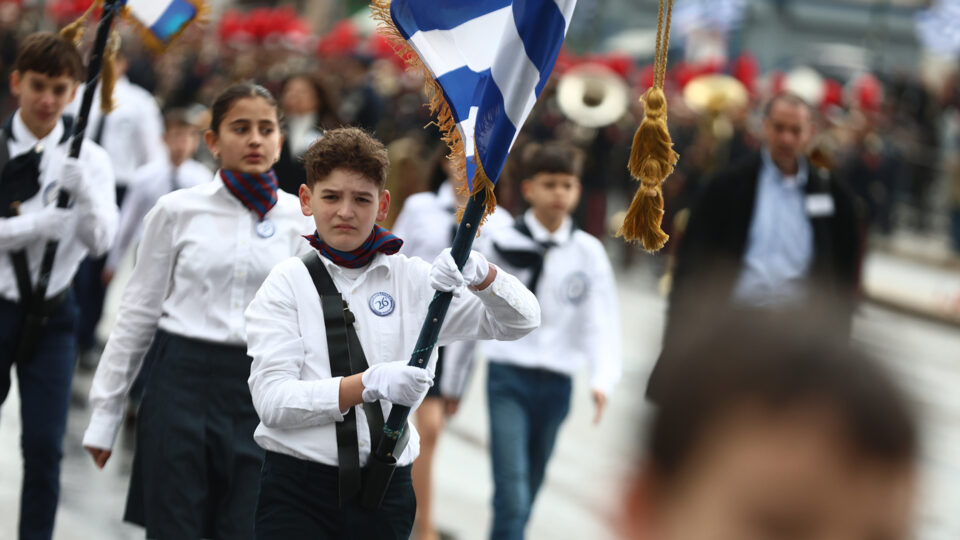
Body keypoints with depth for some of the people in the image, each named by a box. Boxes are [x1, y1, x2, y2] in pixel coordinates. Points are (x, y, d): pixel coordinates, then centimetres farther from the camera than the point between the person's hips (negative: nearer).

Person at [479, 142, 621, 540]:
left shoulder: (589, 253, 2)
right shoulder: (503, 243, -3)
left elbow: (601, 322, -2)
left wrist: (603, 379, -18)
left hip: (556, 383, 3)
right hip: (508, 376, -3)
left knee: (529, 490, 14)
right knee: (512, 489, -14)